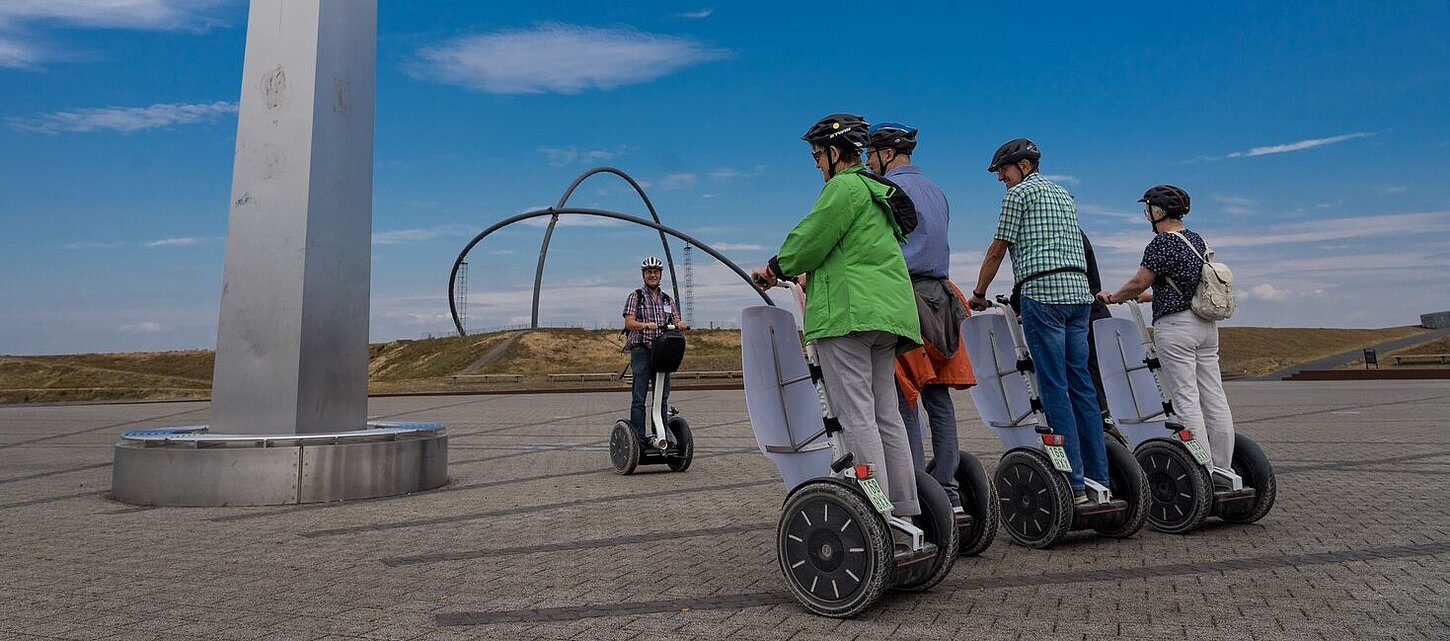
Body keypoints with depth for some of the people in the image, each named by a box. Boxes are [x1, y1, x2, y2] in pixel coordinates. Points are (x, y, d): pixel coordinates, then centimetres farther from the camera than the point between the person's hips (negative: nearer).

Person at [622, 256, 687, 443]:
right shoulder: (635, 296, 5)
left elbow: (675, 321, 11)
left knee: (662, 396, 7)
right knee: (639, 398, -6)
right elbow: (629, 322, -7)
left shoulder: (667, 300, 19)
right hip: (641, 351, -4)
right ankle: (638, 438, -4)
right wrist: (646, 325, -27)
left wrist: (679, 325, -13)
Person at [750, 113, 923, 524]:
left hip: (848, 311, -10)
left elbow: (811, 239, -7)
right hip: (887, 310, 10)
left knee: (856, 415, -11)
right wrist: (788, 272, 30)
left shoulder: (845, 186, -4)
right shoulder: (878, 191, 27)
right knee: (885, 414, 9)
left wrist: (775, 269, 10)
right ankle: (904, 510, 11)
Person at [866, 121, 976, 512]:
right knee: (937, 396, 8)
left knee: (904, 399, -6)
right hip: (938, 294, 8)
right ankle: (947, 491, 12)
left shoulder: (887, 188, -6)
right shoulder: (935, 191, 22)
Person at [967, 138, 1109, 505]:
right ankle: (1098, 477, 10)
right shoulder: (1063, 195, 25)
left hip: (1044, 292, -8)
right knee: (1081, 384, 8)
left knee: (1054, 388, -7)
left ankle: (1075, 485, -8)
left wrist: (979, 293, 14)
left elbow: (997, 250, 1)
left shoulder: (1019, 193, 1)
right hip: (1079, 290, 8)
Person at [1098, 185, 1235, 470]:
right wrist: (1151, 296, 29)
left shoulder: (1162, 243, -12)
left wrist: (1111, 297, 7)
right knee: (1214, 398, 9)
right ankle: (1223, 469, 15)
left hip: (1176, 326, -9)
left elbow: (1138, 283, -10)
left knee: (1186, 400, -5)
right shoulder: (1196, 239, 14)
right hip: (1206, 323, 9)